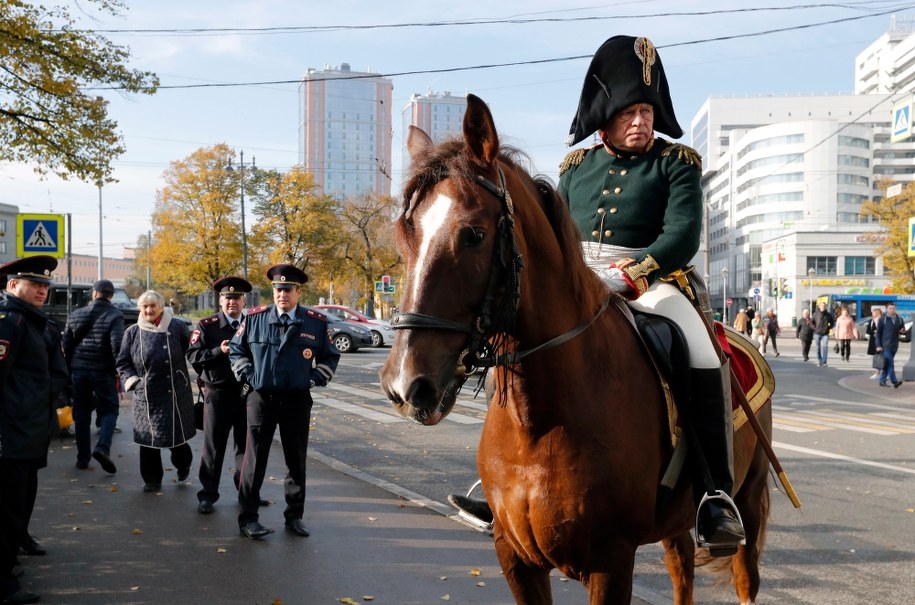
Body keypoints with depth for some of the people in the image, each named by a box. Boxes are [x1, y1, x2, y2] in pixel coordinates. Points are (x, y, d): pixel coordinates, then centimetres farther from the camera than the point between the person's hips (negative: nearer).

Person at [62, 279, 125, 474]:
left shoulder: (76, 315, 8)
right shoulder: (115, 316, -6)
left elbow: (66, 345, 10)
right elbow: (116, 345, -17)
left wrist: (69, 369, 17)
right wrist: (119, 369, -8)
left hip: (79, 370, 4)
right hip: (103, 371, -3)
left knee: (81, 413, 12)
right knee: (108, 410, 6)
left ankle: (82, 458, 14)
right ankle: (102, 447, -18)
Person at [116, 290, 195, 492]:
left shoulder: (176, 327, -2)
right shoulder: (133, 332, 4)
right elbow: (122, 362, 10)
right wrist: (133, 381, -2)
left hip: (175, 394, -1)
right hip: (146, 396, 1)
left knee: (176, 436, 6)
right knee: (147, 439, 3)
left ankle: (183, 464, 37)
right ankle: (152, 480, 18)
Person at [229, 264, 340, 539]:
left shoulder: (316, 323, 0)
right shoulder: (254, 318, 0)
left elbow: (331, 356, 11)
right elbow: (236, 350, 11)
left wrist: (315, 379, -1)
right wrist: (248, 375, -1)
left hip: (297, 401, 1)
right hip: (261, 398, -1)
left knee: (297, 460, 10)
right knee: (254, 459, 3)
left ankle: (294, 516, 23)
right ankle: (248, 517, 13)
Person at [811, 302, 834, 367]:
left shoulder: (828, 315, 3)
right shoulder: (815, 314, 0)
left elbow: (832, 322, 18)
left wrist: (829, 328, 5)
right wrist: (815, 328, -3)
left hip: (825, 334, -1)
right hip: (817, 334, 1)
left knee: (824, 346, -15)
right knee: (818, 348, 6)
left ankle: (824, 362, -11)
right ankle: (819, 362, 16)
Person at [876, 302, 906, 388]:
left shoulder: (899, 319, 10)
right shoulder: (883, 320, -2)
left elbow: (903, 328, 23)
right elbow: (878, 333, -2)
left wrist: (902, 330, -4)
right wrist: (878, 346, -8)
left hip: (894, 346, 5)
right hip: (886, 346, -5)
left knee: (887, 364, 10)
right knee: (890, 364, -12)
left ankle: (882, 381, 17)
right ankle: (894, 381, -16)